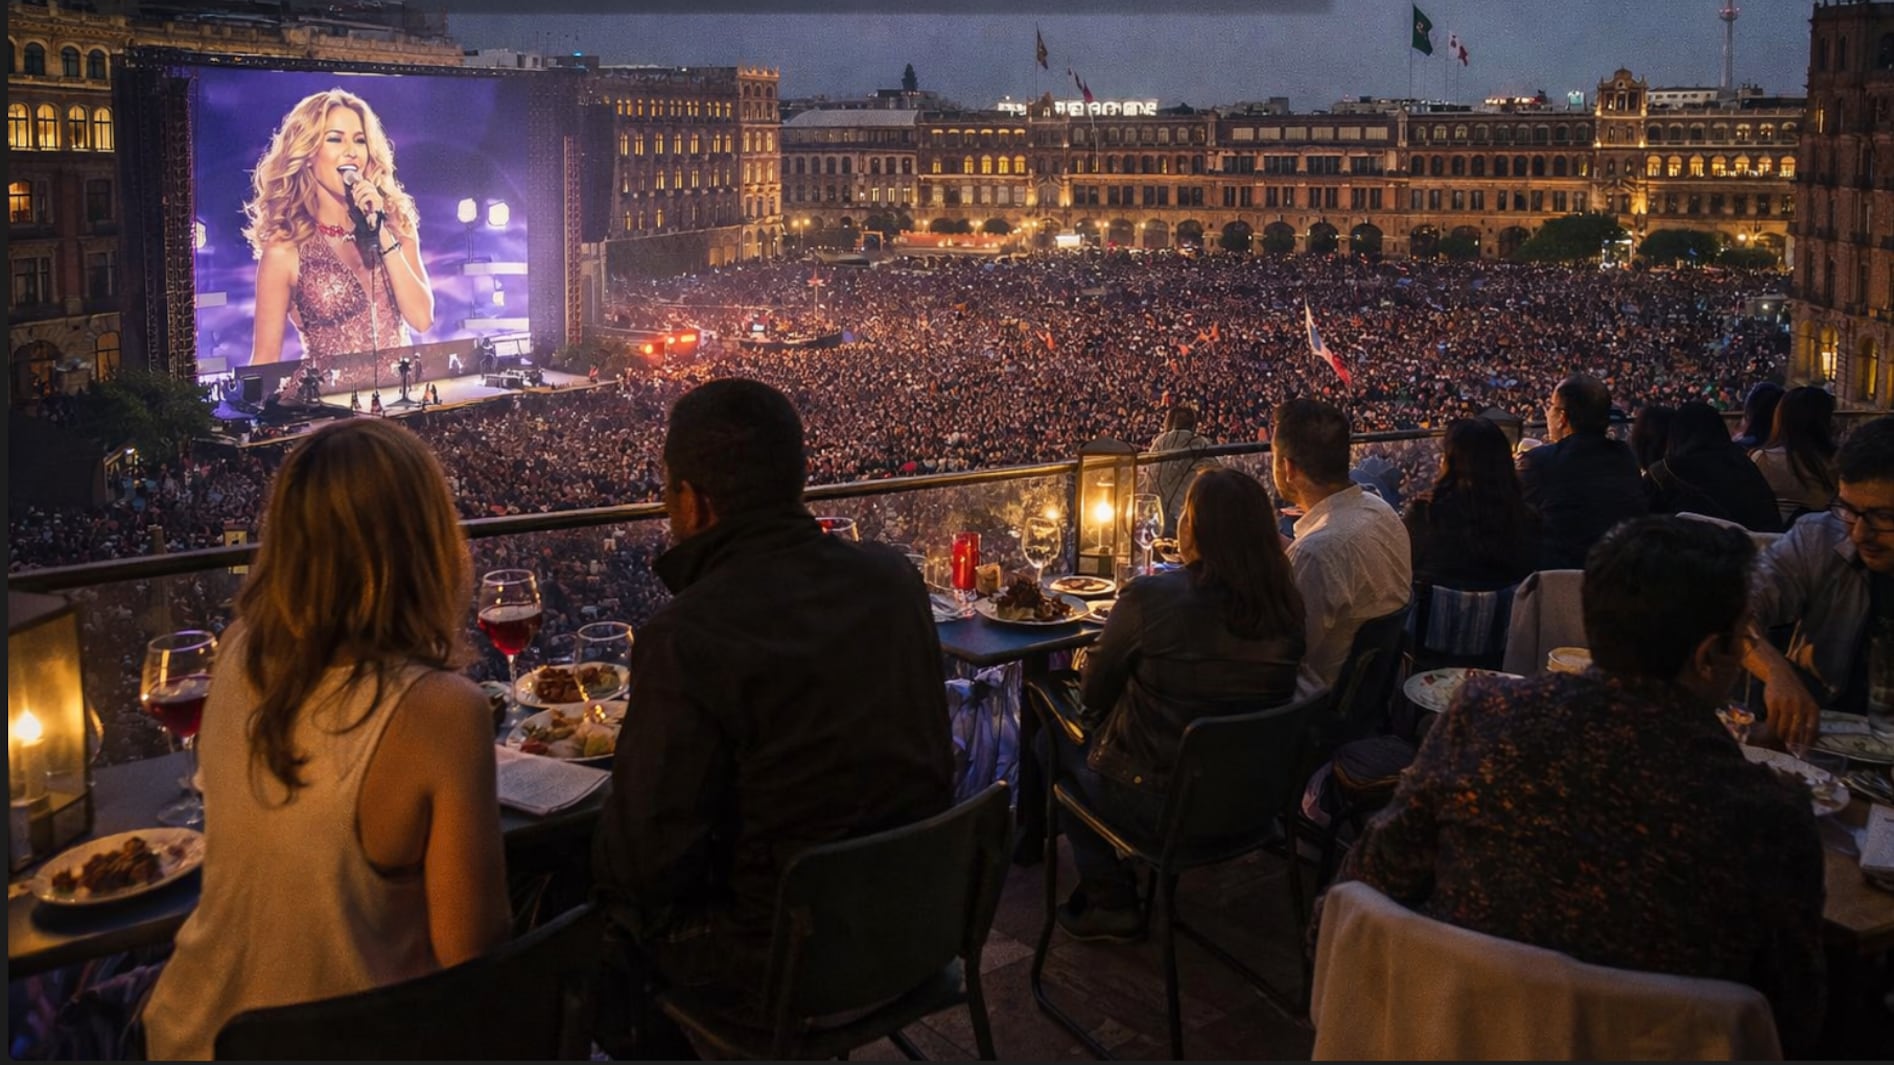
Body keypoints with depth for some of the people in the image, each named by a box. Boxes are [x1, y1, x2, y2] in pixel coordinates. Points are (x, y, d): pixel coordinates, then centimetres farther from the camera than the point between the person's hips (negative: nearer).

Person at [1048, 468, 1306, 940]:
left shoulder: (1149, 598, -22)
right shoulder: (1285, 604, -7)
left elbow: (1092, 694, -8)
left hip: (1161, 804, -6)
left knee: (1058, 743, 21)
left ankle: (1110, 901, 23)